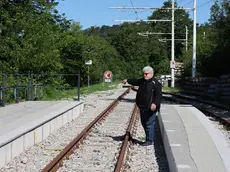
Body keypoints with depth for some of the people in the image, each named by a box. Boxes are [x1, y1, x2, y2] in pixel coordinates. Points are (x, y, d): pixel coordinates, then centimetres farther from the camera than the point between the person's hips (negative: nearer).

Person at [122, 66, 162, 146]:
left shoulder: (156, 83, -12)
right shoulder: (142, 81, 14)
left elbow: (158, 95, -20)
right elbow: (135, 81, 35)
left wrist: (155, 103, -33)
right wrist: (127, 80, 47)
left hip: (150, 108, -9)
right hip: (142, 107, 9)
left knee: (149, 124, -8)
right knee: (144, 123, 14)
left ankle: (150, 140, 0)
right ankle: (149, 139, 24)